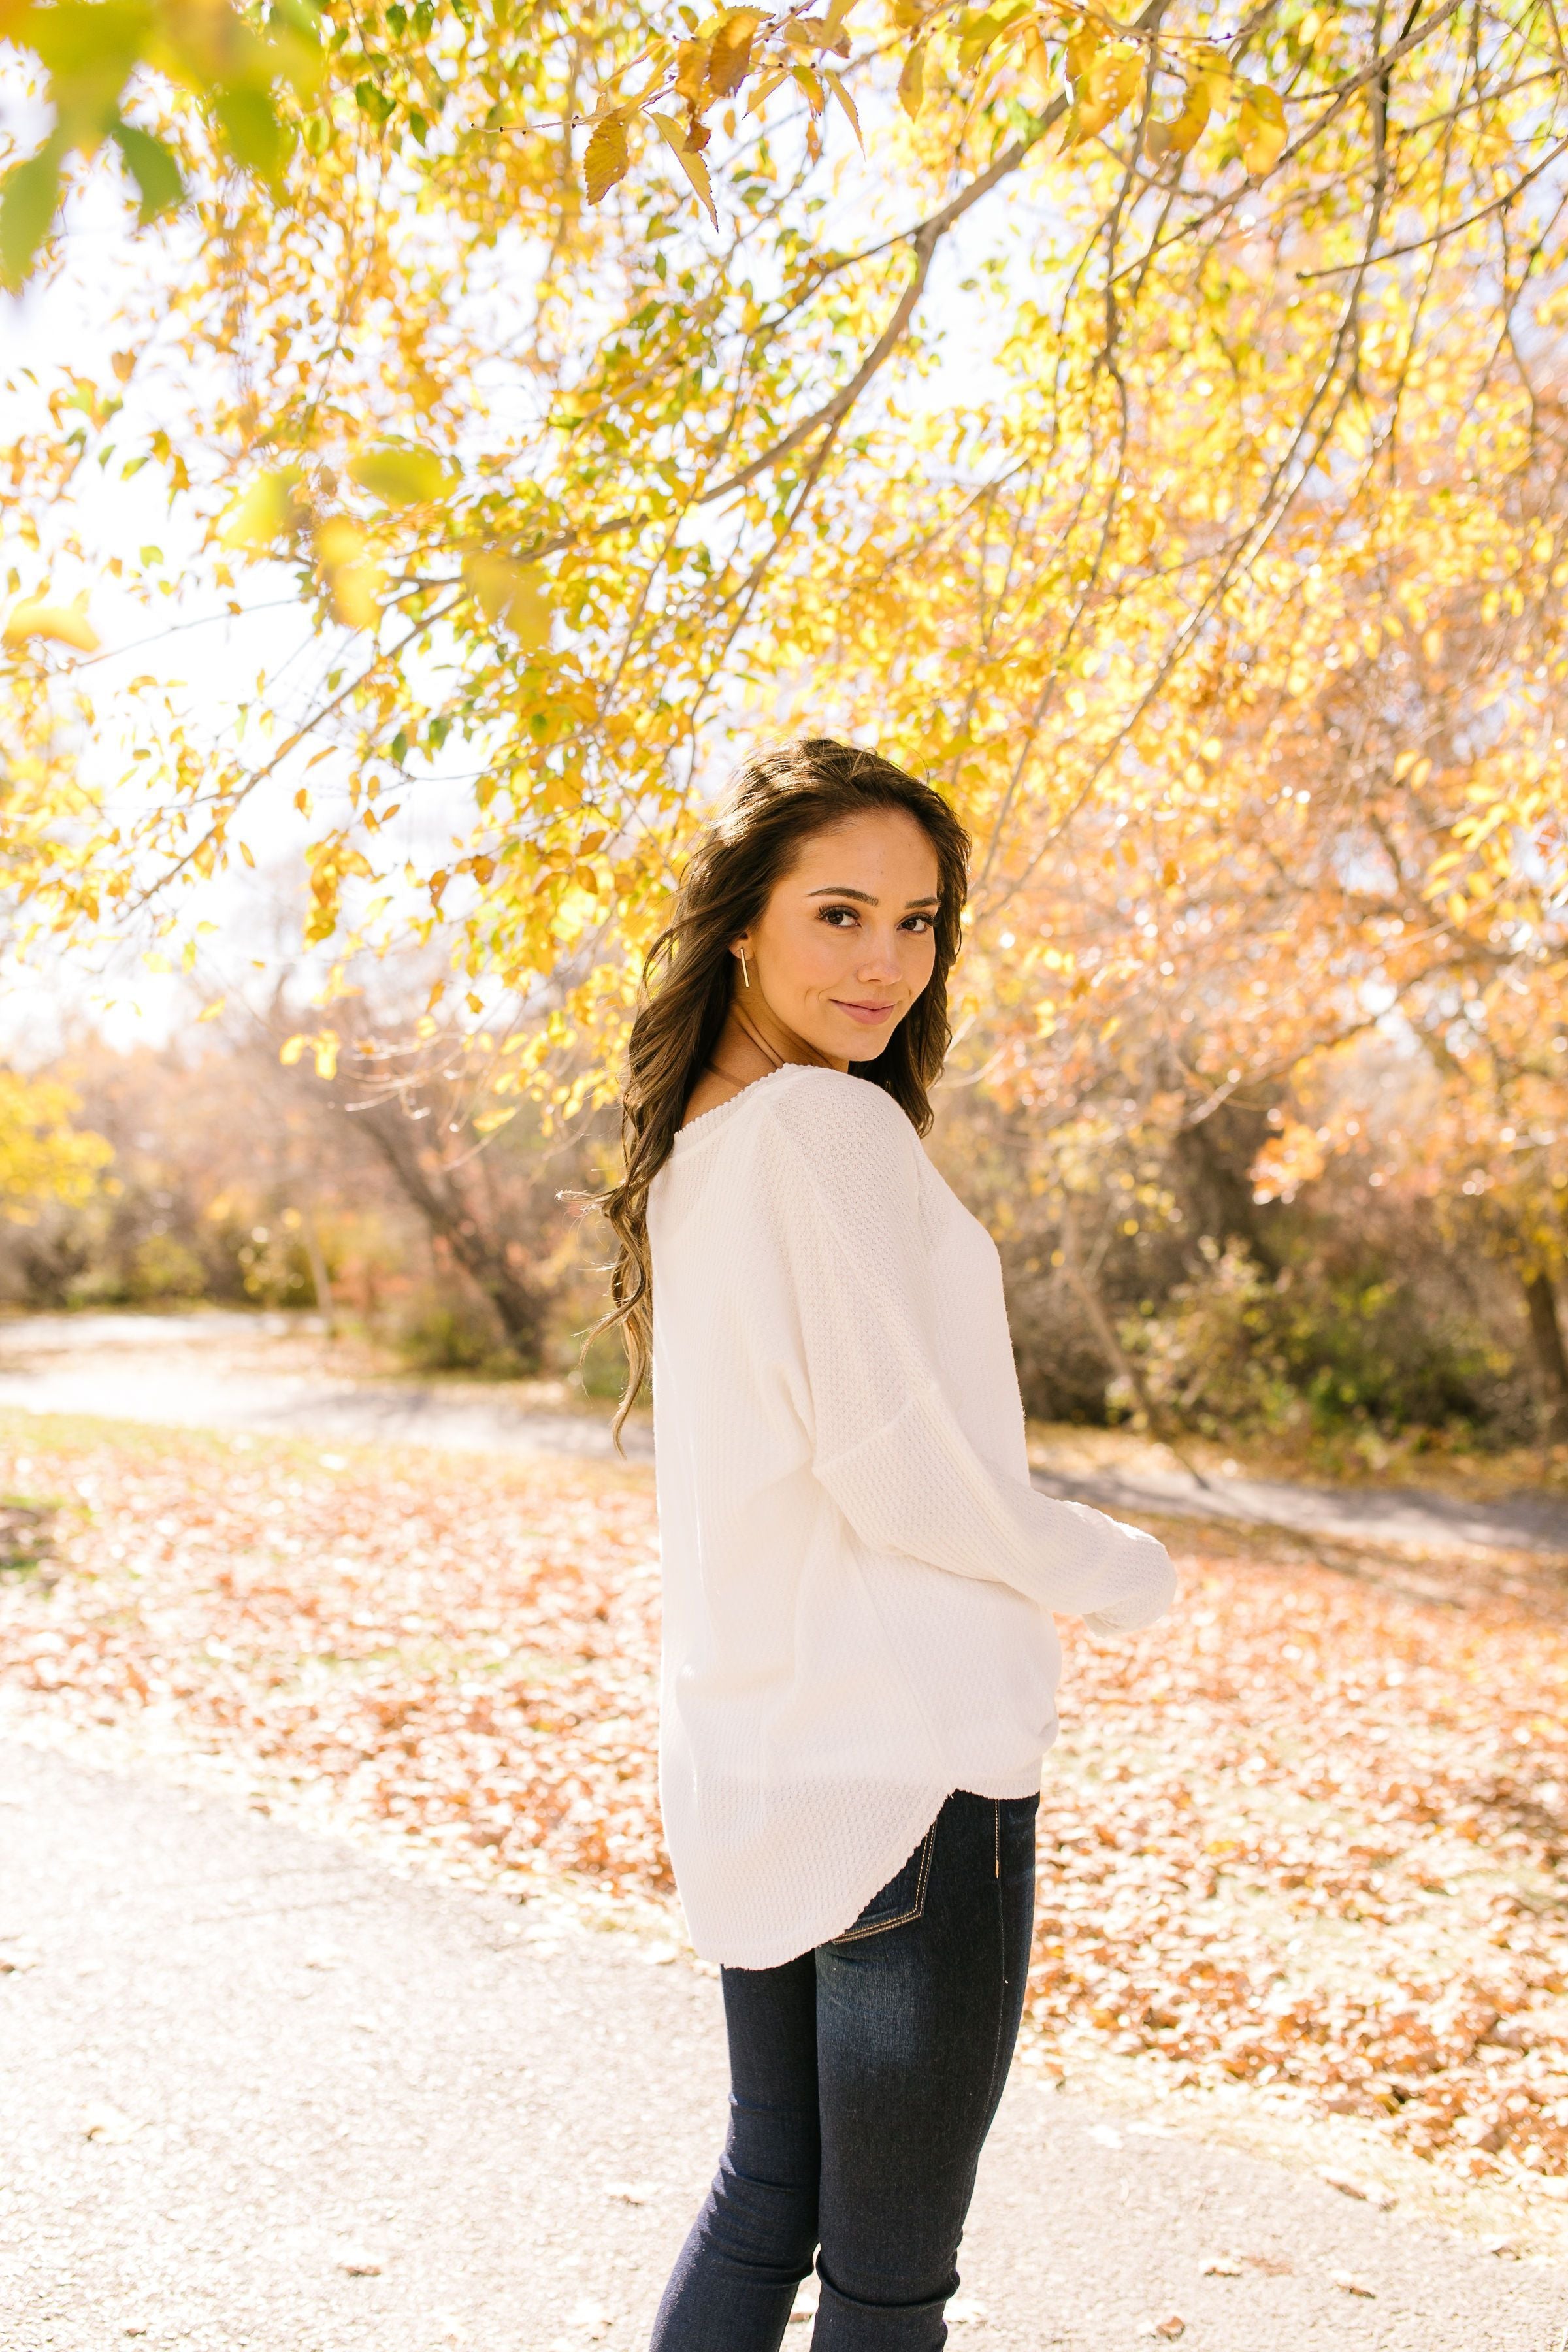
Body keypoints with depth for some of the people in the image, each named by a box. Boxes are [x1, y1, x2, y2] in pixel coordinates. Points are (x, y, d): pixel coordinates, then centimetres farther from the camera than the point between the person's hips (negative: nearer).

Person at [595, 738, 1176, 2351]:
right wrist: (1121, 1575, -4)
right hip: (908, 1764, -9)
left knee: (764, 2187, 23)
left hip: (748, 1760, 9)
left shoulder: (697, 1147, 10)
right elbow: (907, 1473, -20)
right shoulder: (835, 1129, -17)